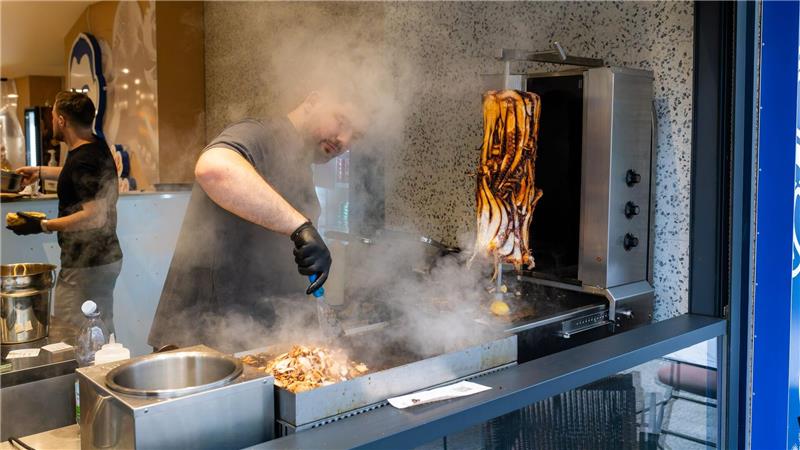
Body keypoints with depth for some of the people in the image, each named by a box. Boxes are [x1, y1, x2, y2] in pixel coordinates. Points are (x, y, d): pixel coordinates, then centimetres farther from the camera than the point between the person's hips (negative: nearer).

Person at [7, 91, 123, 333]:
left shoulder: (84, 161, -21)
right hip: (107, 258, 10)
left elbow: (95, 217, -28)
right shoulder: (96, 146, 8)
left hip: (85, 267, -10)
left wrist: (43, 226, -21)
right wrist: (41, 172, 36)